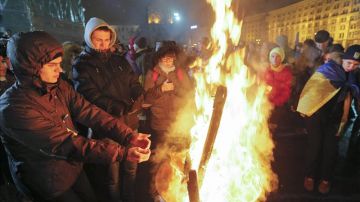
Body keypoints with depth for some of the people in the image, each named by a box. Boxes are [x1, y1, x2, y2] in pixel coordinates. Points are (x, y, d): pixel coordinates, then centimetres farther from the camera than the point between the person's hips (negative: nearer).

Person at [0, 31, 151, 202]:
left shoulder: (59, 87, -7)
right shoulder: (14, 108, -29)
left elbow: (89, 113, -16)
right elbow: (65, 144, -35)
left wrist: (130, 136, -27)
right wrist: (123, 152, -39)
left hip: (74, 168, 6)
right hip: (47, 183, -5)